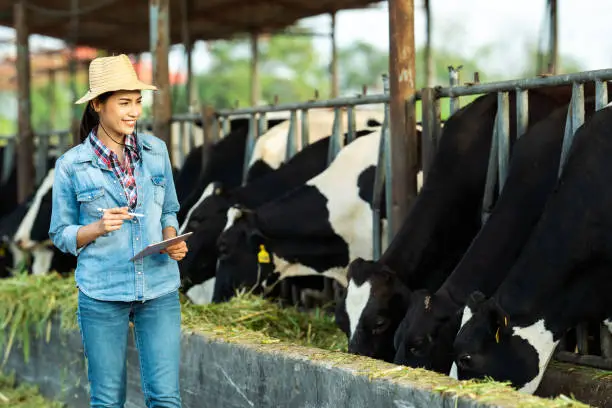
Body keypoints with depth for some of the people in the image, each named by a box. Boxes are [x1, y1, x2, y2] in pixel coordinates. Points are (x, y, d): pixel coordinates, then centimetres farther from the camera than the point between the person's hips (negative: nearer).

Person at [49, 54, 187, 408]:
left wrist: (173, 241, -5)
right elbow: (61, 235, 3)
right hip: (102, 295, -2)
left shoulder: (156, 150, 5)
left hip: (159, 289, 2)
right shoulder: (72, 165, -4)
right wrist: (98, 228, -16)